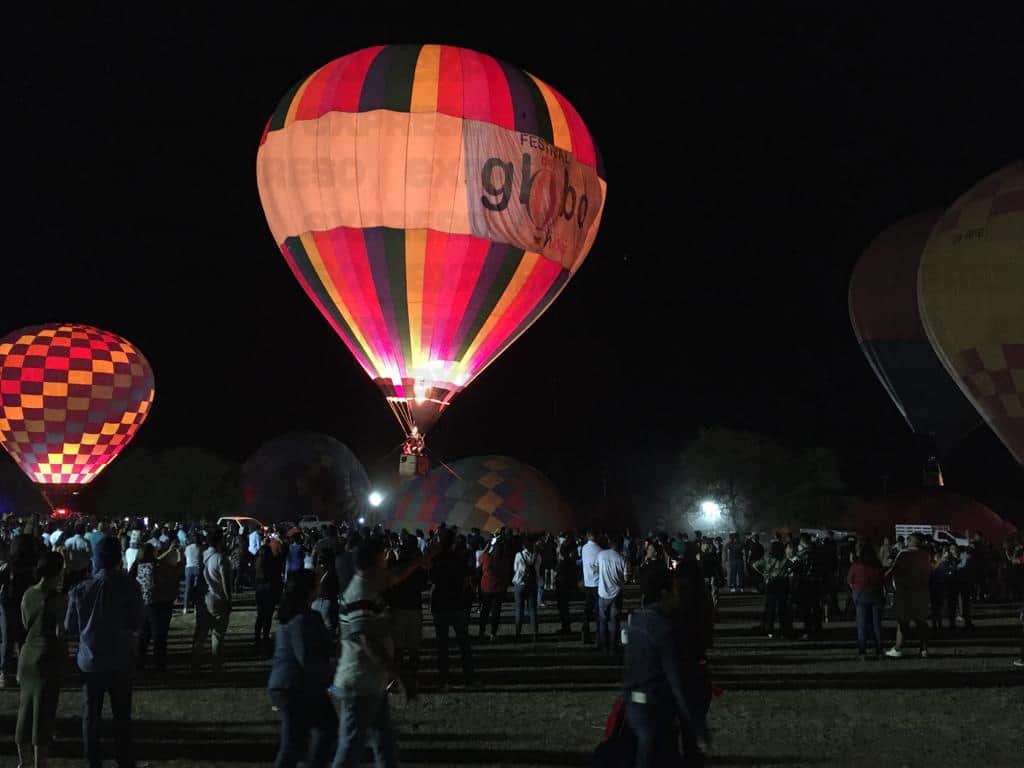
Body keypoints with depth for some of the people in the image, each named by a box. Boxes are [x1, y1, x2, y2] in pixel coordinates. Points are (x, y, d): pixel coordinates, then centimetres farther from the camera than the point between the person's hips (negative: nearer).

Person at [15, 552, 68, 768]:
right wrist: (65, 662, -3)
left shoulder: (28, 594, 3)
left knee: (26, 707, 18)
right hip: (49, 657, -7)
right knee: (43, 711, 2)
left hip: (27, 655, 7)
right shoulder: (58, 600, -16)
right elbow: (60, 633, -15)